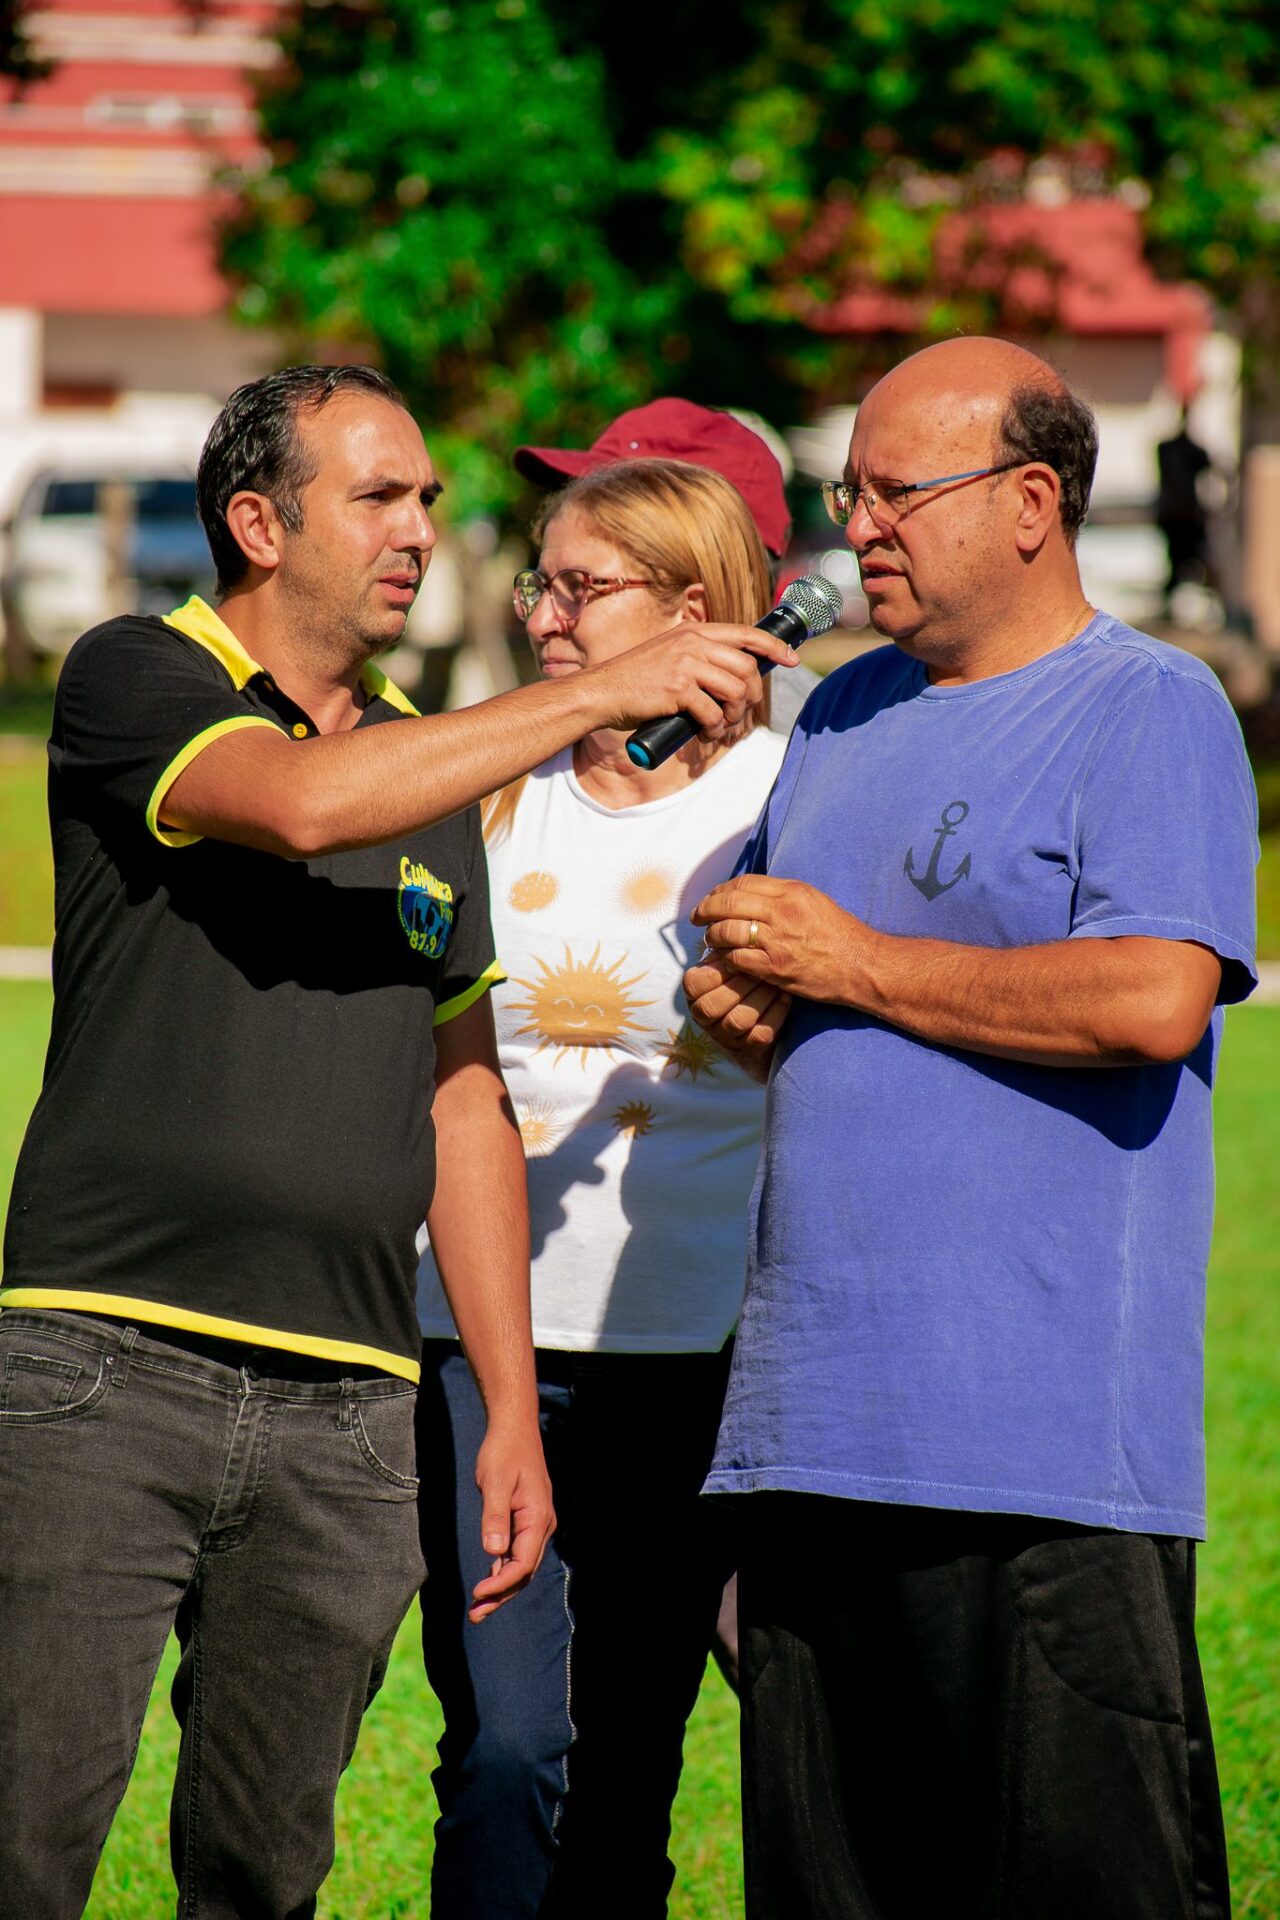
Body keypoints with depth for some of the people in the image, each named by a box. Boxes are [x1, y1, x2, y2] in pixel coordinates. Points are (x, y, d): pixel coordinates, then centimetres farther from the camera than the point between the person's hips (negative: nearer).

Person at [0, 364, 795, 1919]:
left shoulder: (432, 769, 19)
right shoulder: (135, 680, 1)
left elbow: (463, 1102, 21)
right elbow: (298, 802, -21)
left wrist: (512, 1412, 15)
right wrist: (605, 692, -18)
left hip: (345, 1415, 6)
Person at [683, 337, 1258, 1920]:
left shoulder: (1151, 712, -4)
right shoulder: (850, 715, 20)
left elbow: (1154, 1002, -19)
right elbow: (766, 992, 30)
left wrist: (855, 964, -10)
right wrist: (741, 1003, 4)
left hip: (1051, 1447, -7)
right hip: (817, 1428, 8)